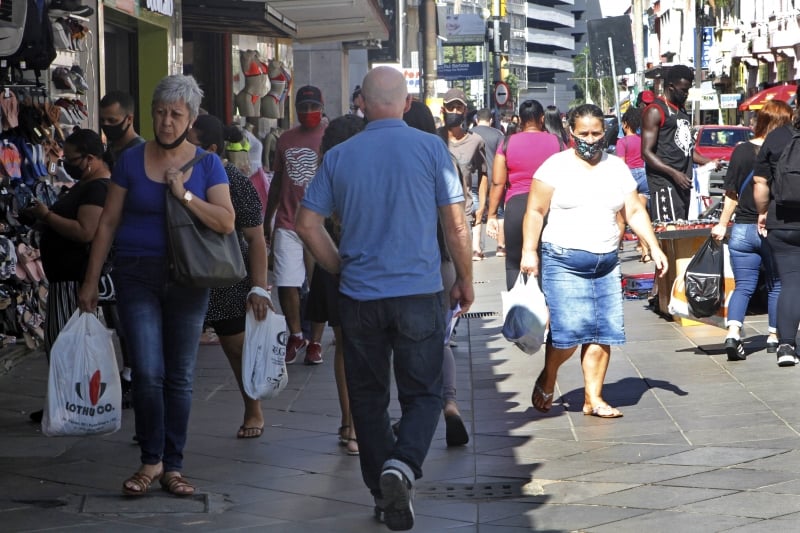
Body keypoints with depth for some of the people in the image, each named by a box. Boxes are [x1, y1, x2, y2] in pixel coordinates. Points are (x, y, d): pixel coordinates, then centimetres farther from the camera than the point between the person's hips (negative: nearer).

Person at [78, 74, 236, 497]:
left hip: (187, 279, 1)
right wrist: (91, 281, 3)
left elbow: (226, 223, -8)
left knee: (180, 377, 5)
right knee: (148, 372, -10)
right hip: (138, 275, -1)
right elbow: (108, 223, 5)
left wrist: (185, 194, -19)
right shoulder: (131, 161, 3)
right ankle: (151, 461, 5)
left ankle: (172, 466, 15)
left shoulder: (207, 165, 3)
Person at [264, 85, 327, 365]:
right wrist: (265, 223, 17)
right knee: (286, 284, 0)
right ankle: (296, 337, 18)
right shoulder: (286, 139, 11)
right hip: (287, 224, 3)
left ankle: (315, 343, 14)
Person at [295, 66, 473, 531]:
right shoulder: (431, 148, -5)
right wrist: (465, 280, 8)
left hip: (359, 296, 2)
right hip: (420, 292, -2)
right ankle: (402, 464, -20)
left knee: (368, 396, 14)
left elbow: (308, 223, 2)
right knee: (423, 392, 7)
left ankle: (383, 494, 18)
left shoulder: (339, 156, 2)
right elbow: (456, 223, -4)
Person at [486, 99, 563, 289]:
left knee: (514, 264, 6)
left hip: (517, 205, -1)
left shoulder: (508, 144, 2)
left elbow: (498, 183, 1)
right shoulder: (556, 142, 3)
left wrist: (492, 215, 7)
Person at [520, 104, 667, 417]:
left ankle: (593, 398, 8)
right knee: (568, 329, -11)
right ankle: (547, 380, 16)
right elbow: (535, 211, -3)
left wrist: (654, 247, 4)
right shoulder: (555, 166, -1)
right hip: (564, 262, -5)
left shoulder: (617, 168, 12)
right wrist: (529, 252, -12)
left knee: (604, 333, 0)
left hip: (606, 263, 5)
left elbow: (635, 212, 13)